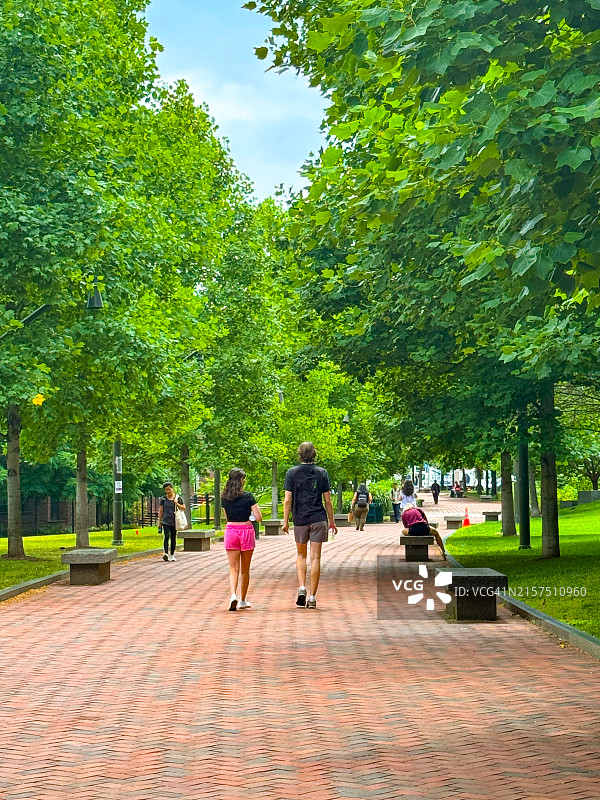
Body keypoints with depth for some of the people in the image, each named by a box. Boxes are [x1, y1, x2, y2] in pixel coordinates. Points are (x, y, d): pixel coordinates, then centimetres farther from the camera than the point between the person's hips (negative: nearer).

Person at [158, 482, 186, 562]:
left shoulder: (177, 498, 6)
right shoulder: (163, 499, 6)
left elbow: (184, 508, 8)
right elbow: (160, 511, 9)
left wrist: (177, 504, -10)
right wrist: (159, 522, 5)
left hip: (174, 522, 1)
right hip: (165, 521, -1)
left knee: (173, 538, 4)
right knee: (166, 536, -17)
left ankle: (172, 555, 14)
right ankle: (166, 554, -27)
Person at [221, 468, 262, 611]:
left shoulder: (224, 497, 3)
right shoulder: (248, 496, -8)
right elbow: (259, 518, -9)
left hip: (230, 531, 2)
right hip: (246, 531, -2)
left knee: (233, 569, 1)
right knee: (245, 569, 12)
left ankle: (233, 595, -22)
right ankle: (242, 600, 23)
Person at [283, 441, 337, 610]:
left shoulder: (292, 473, 0)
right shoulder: (322, 473, 2)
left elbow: (287, 500, -3)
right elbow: (328, 500, 3)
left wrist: (285, 521, 3)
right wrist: (331, 522, 10)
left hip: (300, 519, 0)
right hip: (318, 519, 0)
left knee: (301, 555, 19)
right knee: (315, 558, 0)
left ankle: (302, 587, 1)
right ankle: (312, 597, -1)